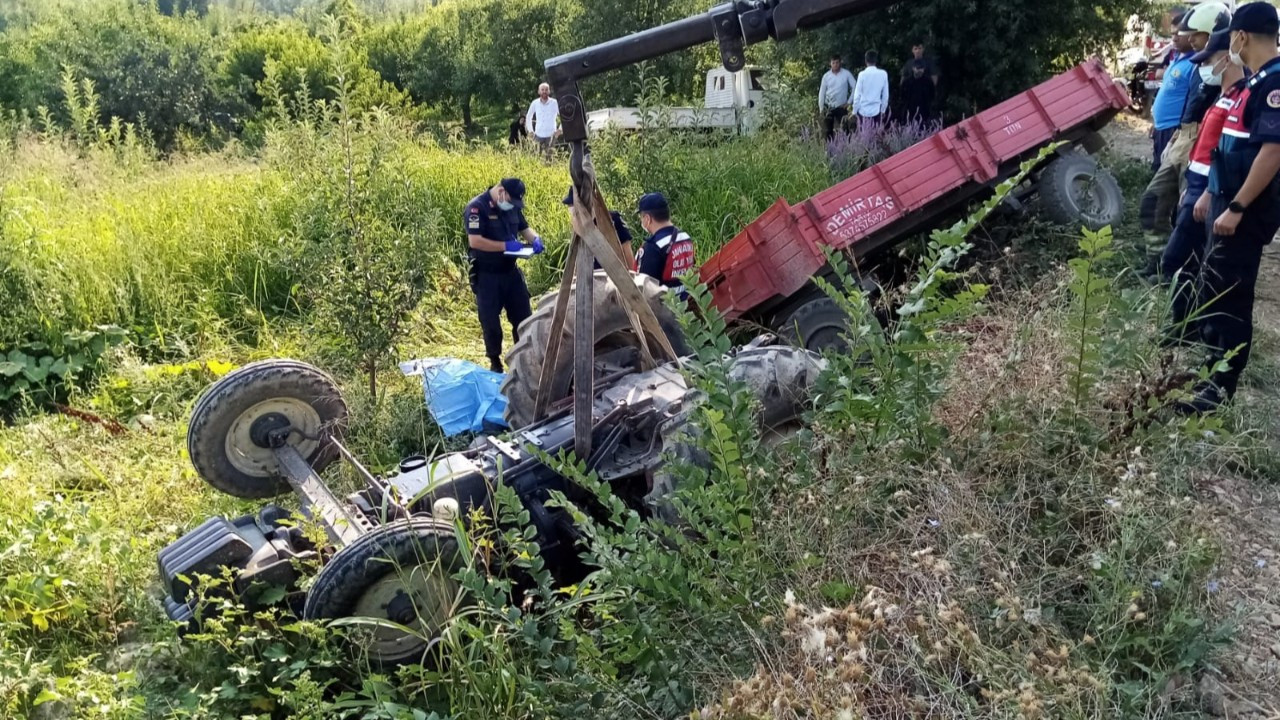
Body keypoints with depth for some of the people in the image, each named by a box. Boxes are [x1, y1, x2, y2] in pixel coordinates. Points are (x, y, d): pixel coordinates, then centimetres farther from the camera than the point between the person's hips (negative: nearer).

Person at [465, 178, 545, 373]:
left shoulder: (513, 206, 5)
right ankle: (495, 362, 20)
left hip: (510, 271, 7)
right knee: (490, 321, 5)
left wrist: (535, 239, -6)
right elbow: (475, 241, -26)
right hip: (486, 275, -6)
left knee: (523, 316, 11)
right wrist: (506, 246, -26)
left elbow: (524, 228, 17)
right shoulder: (477, 207, -17)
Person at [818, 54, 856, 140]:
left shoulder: (846, 74, -7)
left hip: (841, 106, -2)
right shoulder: (826, 76, -1)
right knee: (829, 130, 8)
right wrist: (821, 108, 1)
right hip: (829, 106, 2)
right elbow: (822, 92, 3)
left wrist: (849, 102, -7)